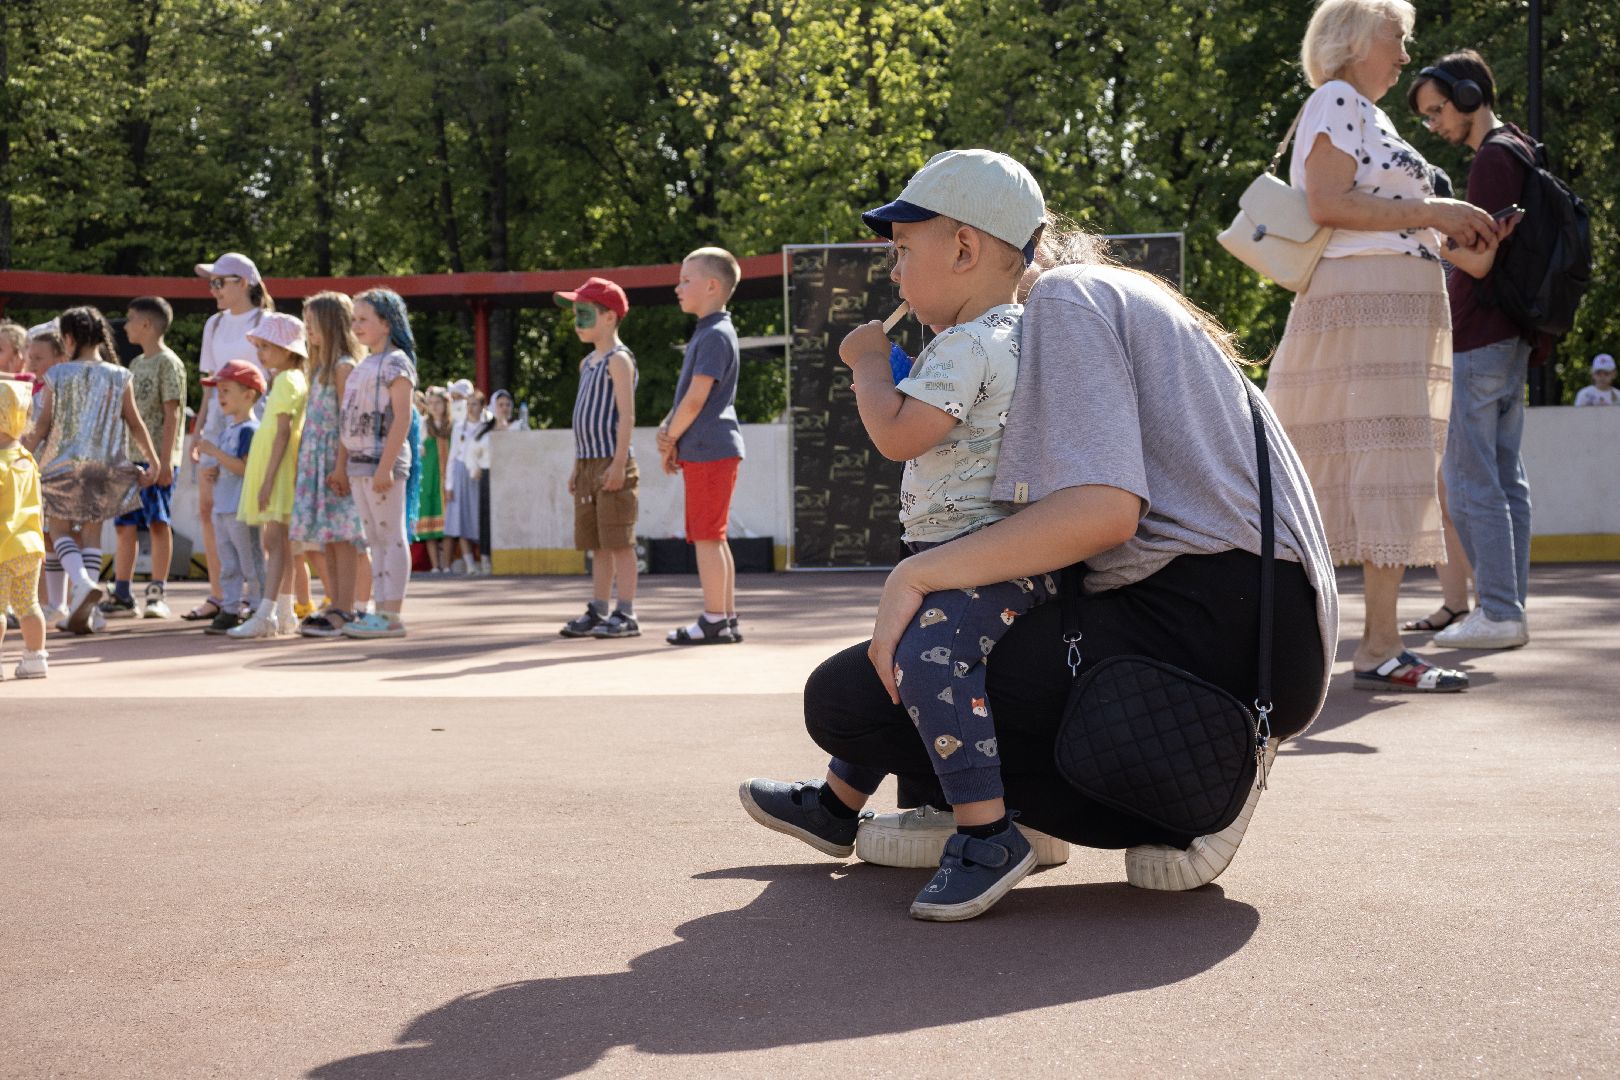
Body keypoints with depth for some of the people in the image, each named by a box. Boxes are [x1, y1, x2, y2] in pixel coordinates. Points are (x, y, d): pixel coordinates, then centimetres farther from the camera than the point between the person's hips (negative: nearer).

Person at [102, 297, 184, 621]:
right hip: (131, 457, 8)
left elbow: (172, 414, -12)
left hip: (157, 457, -8)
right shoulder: (136, 364, 18)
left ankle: (157, 593, 1)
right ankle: (122, 595, 9)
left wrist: (165, 460, -18)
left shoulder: (168, 363, -6)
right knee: (126, 525, 5)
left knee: (158, 522, -5)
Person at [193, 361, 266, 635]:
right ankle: (230, 610, 16)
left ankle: (258, 609, 0)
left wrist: (215, 452, -21)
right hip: (222, 507, 10)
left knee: (250, 562, -4)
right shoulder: (227, 429, 17)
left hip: (242, 509, -10)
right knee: (228, 565, 12)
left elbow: (245, 467, -23)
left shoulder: (249, 430, -13)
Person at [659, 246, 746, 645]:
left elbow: (696, 398, -18)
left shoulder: (716, 335, -14)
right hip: (711, 451, 10)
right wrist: (667, 429, 5)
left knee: (707, 536, -7)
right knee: (713, 537, 12)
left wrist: (671, 441, -7)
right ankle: (727, 619, 16)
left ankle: (714, 621, -4)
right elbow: (685, 394, 20)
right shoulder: (705, 333, 19)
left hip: (708, 449, -10)